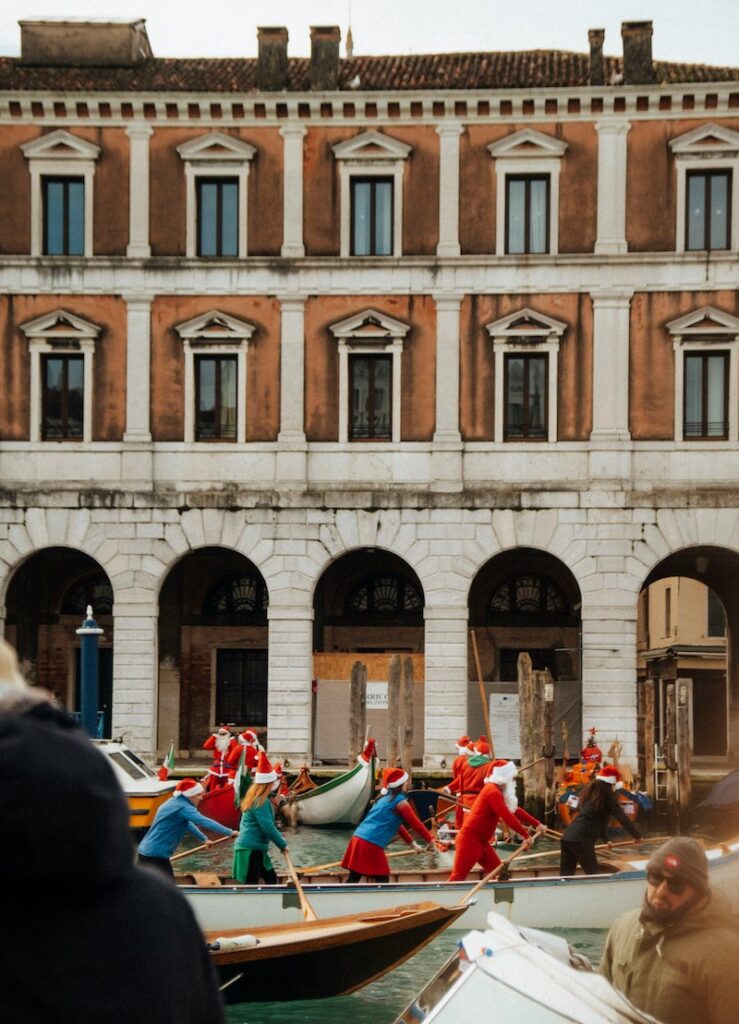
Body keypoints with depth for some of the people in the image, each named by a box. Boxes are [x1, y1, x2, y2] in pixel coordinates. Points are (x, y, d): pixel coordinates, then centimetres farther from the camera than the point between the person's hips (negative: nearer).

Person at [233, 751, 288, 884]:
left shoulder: (254, 797, 14)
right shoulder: (262, 802, -17)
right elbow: (268, 827, -20)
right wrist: (282, 844, -11)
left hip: (257, 849, 11)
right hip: (250, 849, -11)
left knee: (271, 877, 17)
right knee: (252, 883, -11)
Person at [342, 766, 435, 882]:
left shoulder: (385, 798, 24)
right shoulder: (400, 801, -3)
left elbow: (396, 825, 33)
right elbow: (416, 823, 1)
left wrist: (413, 844, 39)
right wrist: (431, 840, 13)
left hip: (358, 839, 8)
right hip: (371, 845, -8)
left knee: (353, 880, 9)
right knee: (382, 880, 2)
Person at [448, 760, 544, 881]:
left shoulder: (497, 791, 15)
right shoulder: (493, 792, -17)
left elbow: (515, 810, 23)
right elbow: (507, 816, -23)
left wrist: (536, 824, 18)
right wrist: (525, 835, -19)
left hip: (481, 842, 10)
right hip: (470, 840, -10)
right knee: (458, 876, -11)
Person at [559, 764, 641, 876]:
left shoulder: (589, 794, 23)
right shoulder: (607, 796, 0)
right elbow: (622, 817, -2)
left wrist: (606, 839, 42)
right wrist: (638, 836, 7)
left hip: (567, 837, 7)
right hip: (582, 840, -7)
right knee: (593, 875, 2)